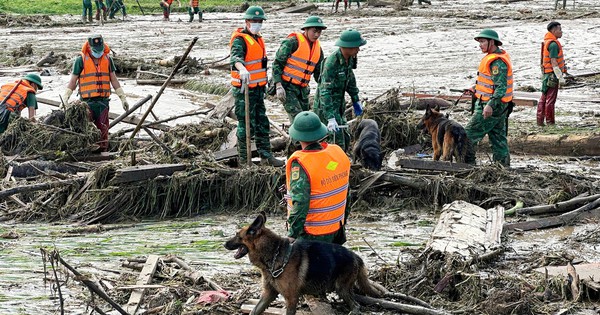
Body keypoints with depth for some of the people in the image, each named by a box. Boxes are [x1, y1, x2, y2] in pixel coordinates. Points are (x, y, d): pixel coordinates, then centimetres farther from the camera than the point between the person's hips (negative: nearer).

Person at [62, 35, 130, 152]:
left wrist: (123, 98, 13)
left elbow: (114, 80, 15)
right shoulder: (81, 60, -2)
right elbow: (73, 81, 2)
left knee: (103, 129, 4)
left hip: (103, 101, 4)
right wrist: (65, 99, -4)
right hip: (88, 101, -4)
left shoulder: (107, 60, 10)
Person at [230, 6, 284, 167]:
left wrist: (264, 84, 28)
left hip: (258, 88, 9)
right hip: (244, 89, -9)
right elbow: (236, 56, -36)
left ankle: (265, 155, 23)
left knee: (262, 123, 14)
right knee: (246, 125, -5)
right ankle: (243, 159, 3)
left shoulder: (258, 38, 15)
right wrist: (242, 69, -56)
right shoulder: (240, 39, -15)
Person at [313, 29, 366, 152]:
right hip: (326, 107, -9)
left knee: (345, 139, 11)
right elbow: (324, 92, -32)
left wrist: (356, 100, 23)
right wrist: (330, 118, -39)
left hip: (338, 105, 9)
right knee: (337, 142, -12)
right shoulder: (331, 63, -28)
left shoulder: (349, 58, -2)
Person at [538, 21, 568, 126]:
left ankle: (540, 121, 17)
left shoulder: (547, 42, 14)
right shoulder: (553, 44, -18)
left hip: (547, 74, 10)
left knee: (544, 98, 13)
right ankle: (550, 122, 0)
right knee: (550, 99, -4)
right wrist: (560, 78, -22)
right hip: (552, 74, -10)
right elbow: (554, 62, -22)